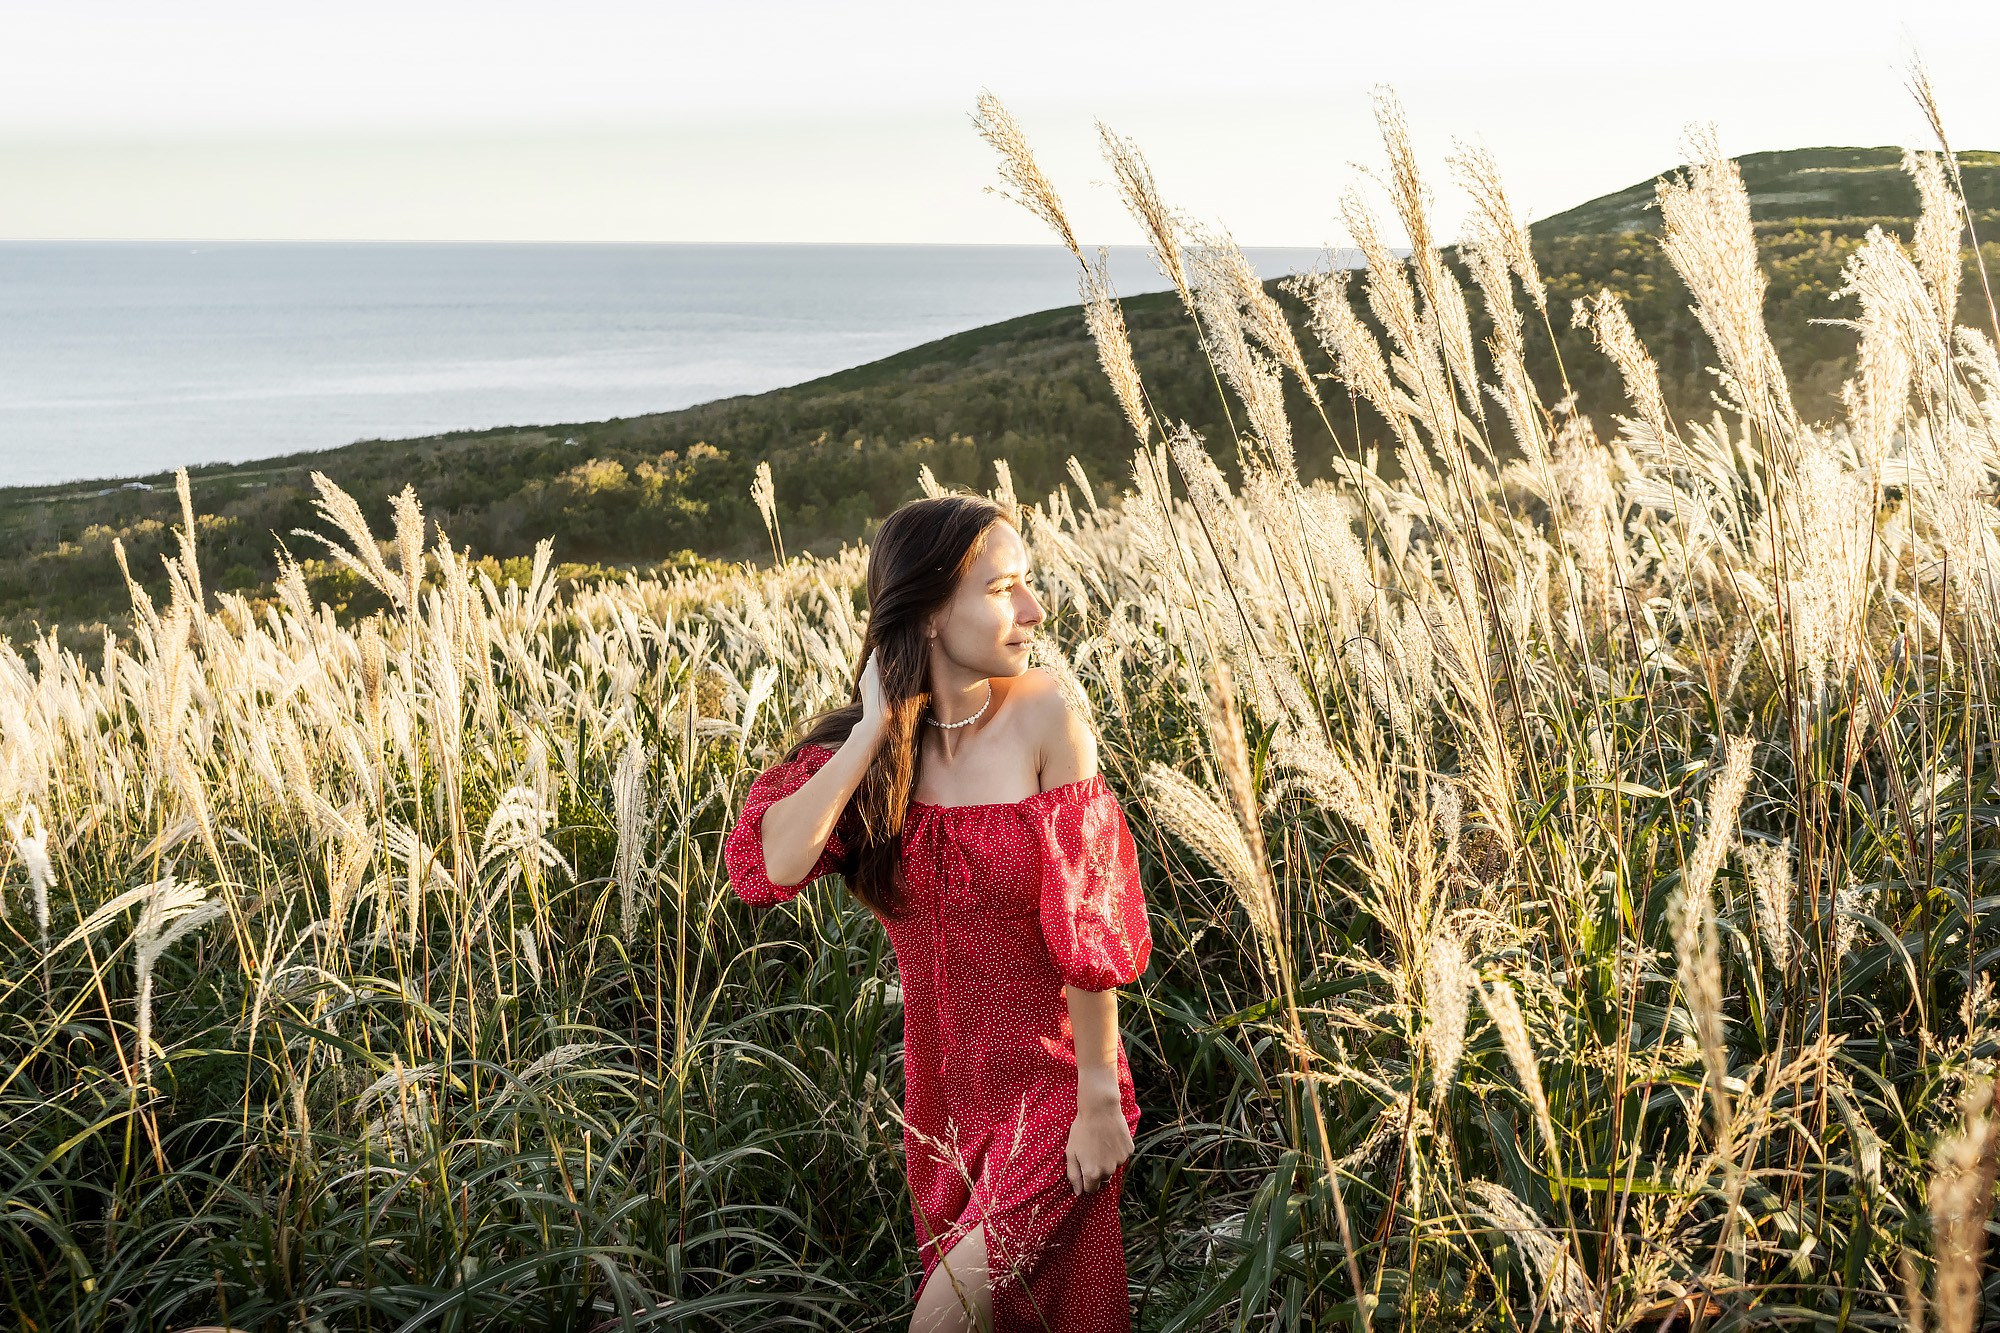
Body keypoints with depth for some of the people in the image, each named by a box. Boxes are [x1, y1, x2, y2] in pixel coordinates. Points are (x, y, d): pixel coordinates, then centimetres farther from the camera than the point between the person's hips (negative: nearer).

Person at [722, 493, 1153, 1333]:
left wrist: (1101, 1097, -13)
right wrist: (877, 728, -22)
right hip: (942, 1081, 4)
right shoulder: (866, 740, -7)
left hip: (1051, 1081, -3)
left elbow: (1091, 920, -14)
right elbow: (764, 869, -24)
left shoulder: (1044, 716, -16)